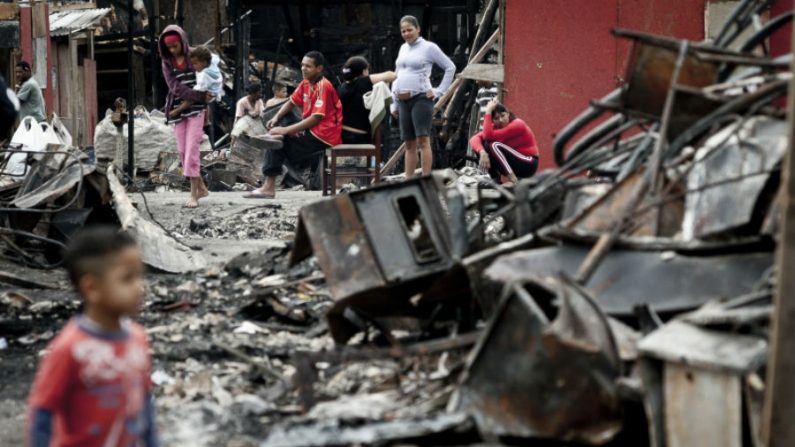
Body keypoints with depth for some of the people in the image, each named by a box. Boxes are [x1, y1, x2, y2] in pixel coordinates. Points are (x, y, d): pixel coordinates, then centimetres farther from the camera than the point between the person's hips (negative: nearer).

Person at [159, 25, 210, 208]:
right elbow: (175, 87, -10)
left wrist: (209, 95, -9)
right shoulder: (167, 62, 1)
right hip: (178, 109, 4)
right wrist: (201, 96, -20)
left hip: (196, 109, -4)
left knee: (192, 150, -11)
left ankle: (194, 194, -9)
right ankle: (201, 188, 20)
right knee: (183, 152, 5)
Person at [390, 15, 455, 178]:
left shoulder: (429, 47, -1)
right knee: (409, 144, 7)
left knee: (423, 140, -14)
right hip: (403, 101, 6)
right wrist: (394, 104, 18)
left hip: (421, 98, -6)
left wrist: (439, 91, -4)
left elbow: (450, 67, 0)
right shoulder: (403, 48, 18)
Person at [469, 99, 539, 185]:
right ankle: (498, 178, -6)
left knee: (494, 145, -26)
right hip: (512, 162, 7)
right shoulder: (495, 126, 2)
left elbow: (489, 136, -28)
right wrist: (482, 152, -35)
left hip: (528, 164, -7)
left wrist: (488, 112, -23)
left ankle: (512, 180, -29)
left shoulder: (518, 124, -18)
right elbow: (474, 138, -15)